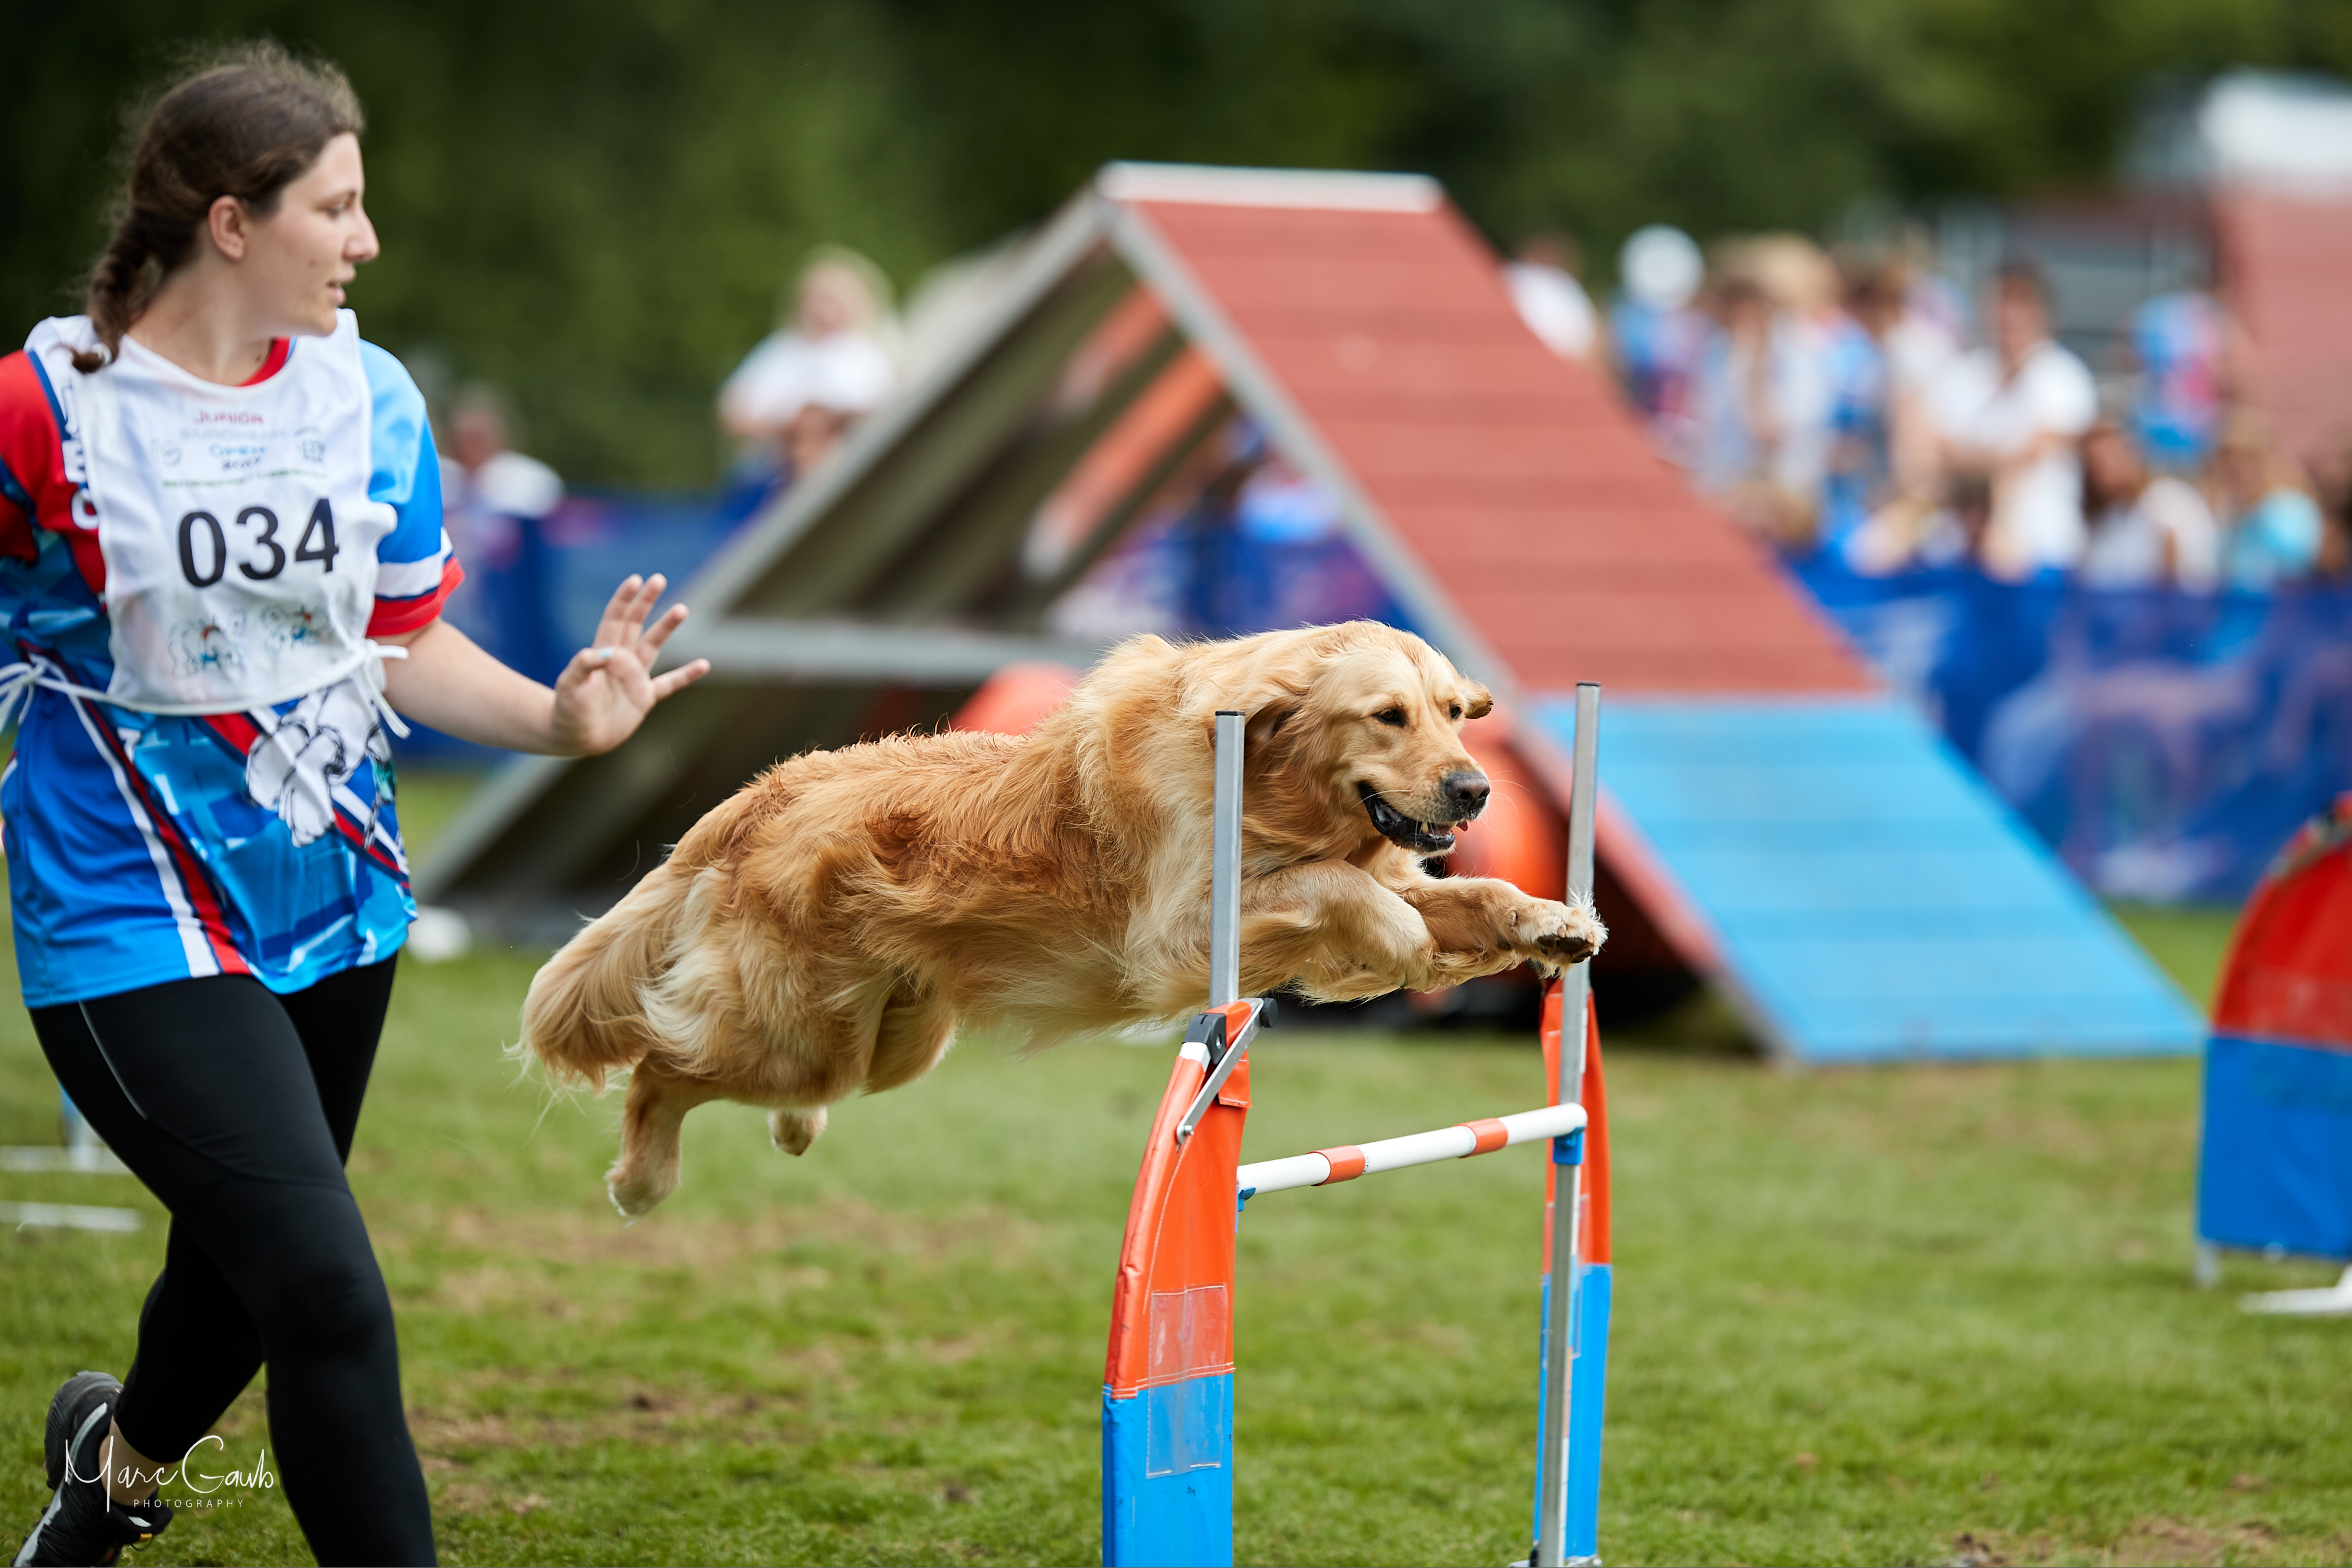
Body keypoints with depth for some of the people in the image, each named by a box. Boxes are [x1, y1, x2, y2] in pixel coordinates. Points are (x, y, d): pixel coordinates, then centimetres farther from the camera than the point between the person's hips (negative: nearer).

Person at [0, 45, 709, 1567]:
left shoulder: (367, 399, 3)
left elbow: (406, 641, 8)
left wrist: (557, 717, -7)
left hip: (334, 899, 6)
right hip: (138, 923, -6)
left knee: (245, 1271, 23)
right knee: (324, 1290, -18)